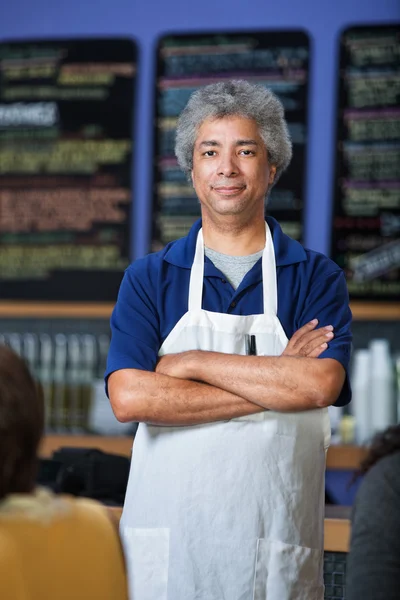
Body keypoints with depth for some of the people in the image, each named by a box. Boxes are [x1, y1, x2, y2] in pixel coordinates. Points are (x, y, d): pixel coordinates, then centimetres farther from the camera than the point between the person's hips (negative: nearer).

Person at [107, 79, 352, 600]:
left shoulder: (318, 278, 4)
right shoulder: (149, 278, 5)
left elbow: (320, 384, -14)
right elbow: (129, 397, -11)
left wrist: (193, 363, -11)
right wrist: (276, 381, -11)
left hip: (277, 547, 0)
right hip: (168, 538, 0)